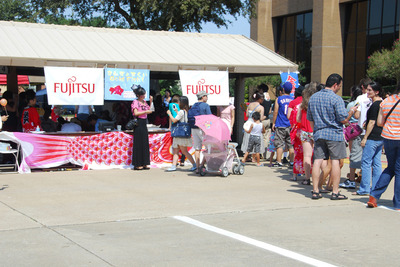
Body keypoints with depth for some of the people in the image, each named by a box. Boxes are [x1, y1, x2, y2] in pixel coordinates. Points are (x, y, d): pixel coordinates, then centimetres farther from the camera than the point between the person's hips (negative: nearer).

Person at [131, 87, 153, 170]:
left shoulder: (144, 102, 15)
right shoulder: (135, 102, -6)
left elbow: (149, 111, 18)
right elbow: (135, 113, -16)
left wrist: (151, 102, 9)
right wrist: (145, 111, -19)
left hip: (144, 123, 8)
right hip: (139, 123, -8)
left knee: (145, 143, 7)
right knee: (139, 144, -6)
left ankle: (144, 163, 11)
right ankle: (137, 164, -2)